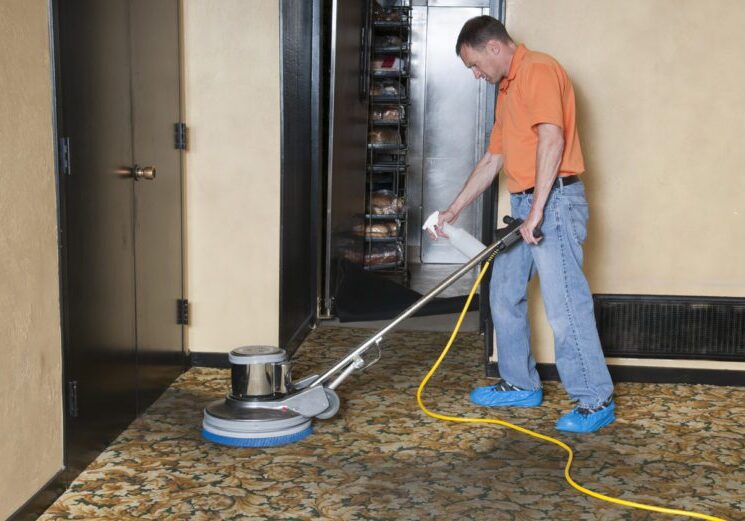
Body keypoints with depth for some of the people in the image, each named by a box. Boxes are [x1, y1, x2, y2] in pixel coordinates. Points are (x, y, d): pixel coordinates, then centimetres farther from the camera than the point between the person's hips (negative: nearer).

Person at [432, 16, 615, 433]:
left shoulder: (538, 70, -9)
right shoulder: (507, 89, 22)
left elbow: (552, 140, -21)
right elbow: (493, 160, 24)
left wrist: (537, 211, -24)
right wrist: (454, 209, 22)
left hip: (555, 200, -10)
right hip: (525, 203, 10)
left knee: (565, 305, -9)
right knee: (505, 294, 14)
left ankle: (597, 401, 0)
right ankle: (522, 384, 25)